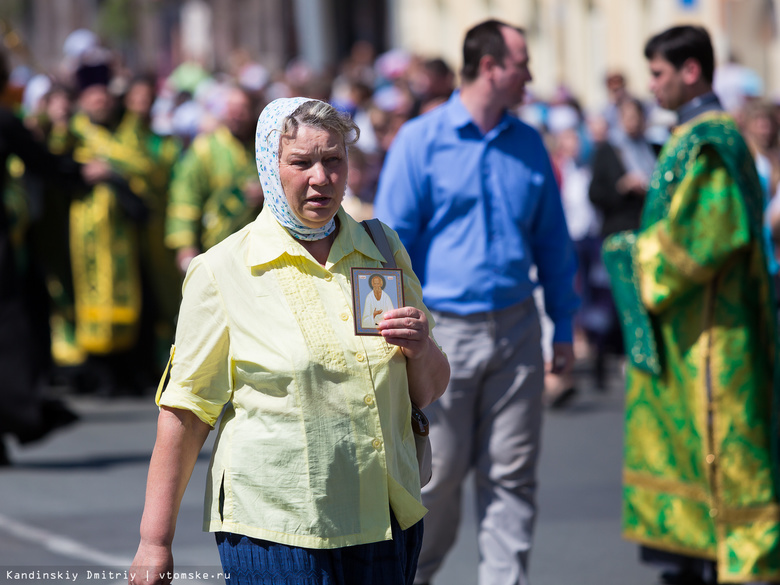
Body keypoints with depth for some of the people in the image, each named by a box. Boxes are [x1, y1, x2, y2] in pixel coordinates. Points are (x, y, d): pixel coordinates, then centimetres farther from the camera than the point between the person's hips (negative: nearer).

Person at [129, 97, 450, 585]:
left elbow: (429, 393, 16)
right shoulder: (223, 271, -5)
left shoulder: (383, 250, 9)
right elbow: (186, 410, -4)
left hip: (391, 524, 4)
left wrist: (422, 350, -7)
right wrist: (155, 541, -6)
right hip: (277, 534, -4)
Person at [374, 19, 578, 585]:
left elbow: (553, 242, 16)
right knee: (439, 472, 1)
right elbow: (391, 239, -5)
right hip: (444, 330, -4)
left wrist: (564, 326, 12)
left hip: (516, 329, 4)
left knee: (512, 474, 2)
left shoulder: (528, 145, 10)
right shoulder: (421, 140, -3)